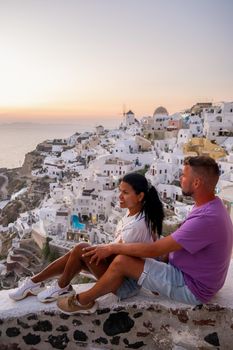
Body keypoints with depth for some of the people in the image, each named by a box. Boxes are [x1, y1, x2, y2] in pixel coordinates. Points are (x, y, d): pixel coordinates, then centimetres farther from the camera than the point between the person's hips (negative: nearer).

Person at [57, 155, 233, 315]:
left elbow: (154, 250, -28)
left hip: (192, 288, -9)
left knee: (121, 261, -16)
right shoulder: (210, 206, 2)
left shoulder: (206, 218, -31)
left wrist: (112, 248, -16)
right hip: (188, 274, 10)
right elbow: (171, 243, 11)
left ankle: (84, 301, 6)